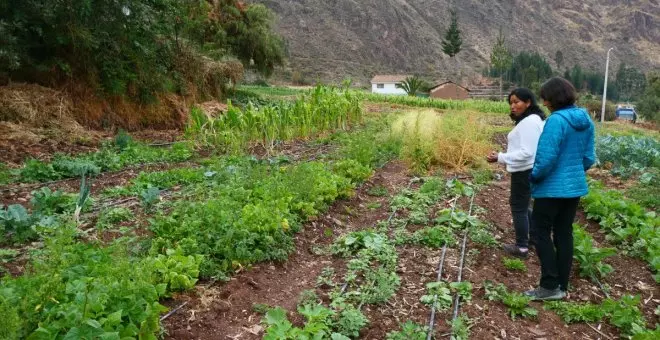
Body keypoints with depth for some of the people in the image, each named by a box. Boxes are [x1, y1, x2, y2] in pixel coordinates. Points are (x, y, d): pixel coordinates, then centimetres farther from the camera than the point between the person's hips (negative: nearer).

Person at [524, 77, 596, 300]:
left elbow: (547, 158, -23)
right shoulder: (586, 120, 6)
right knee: (564, 234, 13)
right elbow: (589, 158, 10)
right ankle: (562, 286, 21)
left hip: (552, 188, -8)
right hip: (575, 186, 8)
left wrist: (533, 177, -7)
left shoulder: (556, 120, -20)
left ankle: (550, 286, 5)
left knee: (542, 233, 4)